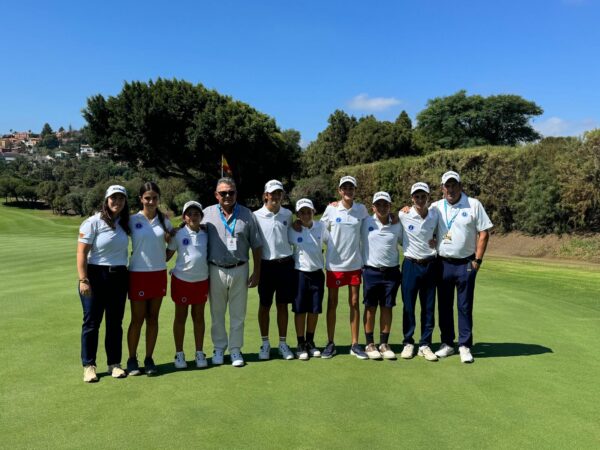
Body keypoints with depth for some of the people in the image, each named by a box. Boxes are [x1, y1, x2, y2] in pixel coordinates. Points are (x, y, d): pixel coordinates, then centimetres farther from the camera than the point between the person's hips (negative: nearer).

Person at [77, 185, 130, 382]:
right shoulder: (93, 222, -9)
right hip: (95, 275, -4)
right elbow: (81, 252, -11)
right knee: (92, 322, 3)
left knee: (115, 322, 10)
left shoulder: (125, 223, 7)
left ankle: (114, 363, 21)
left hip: (119, 277, 5)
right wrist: (83, 280, -17)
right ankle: (88, 365, 15)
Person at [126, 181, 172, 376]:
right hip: (138, 274, -3)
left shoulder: (164, 220, 5)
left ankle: (149, 359, 19)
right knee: (137, 319, 2)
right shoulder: (133, 220, -4)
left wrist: (164, 257, 3)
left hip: (159, 273, 3)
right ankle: (132, 359, 17)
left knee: (153, 318, 9)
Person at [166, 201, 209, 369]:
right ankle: (179, 354, 20)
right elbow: (167, 255, -2)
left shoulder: (206, 234, 1)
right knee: (180, 317, 8)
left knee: (199, 317, 11)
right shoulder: (178, 234, -7)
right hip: (181, 280, -2)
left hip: (201, 280, 2)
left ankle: (199, 353, 21)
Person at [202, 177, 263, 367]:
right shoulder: (207, 214, 1)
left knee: (238, 314, 8)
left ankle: (235, 349, 21)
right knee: (217, 313, 11)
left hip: (239, 270, 0)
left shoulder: (247, 215, 2)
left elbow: (256, 245, 4)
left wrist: (256, 272, 1)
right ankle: (219, 348, 26)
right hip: (215, 271, 0)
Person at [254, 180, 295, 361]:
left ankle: (282, 343, 22)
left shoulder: (288, 214, 5)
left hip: (285, 264, 2)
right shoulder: (257, 216, -5)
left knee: (283, 305, 10)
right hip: (266, 265, -2)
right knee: (264, 305, 8)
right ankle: (265, 343, 22)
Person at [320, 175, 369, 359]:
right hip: (334, 263, -1)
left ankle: (355, 344, 16)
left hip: (354, 262, 2)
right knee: (332, 303, 6)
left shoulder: (361, 209, 1)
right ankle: (330, 344, 17)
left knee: (354, 303, 6)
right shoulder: (331, 209, -4)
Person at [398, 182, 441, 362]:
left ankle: (425, 345, 17)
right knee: (408, 306, 5)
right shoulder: (403, 215, -7)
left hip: (430, 265, 2)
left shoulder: (435, 214, 0)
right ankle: (408, 343, 19)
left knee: (429, 307, 7)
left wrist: (435, 240, -1)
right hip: (411, 265, -2)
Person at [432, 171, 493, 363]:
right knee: (444, 306, 9)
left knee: (465, 306, 2)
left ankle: (465, 346, 12)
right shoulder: (436, 207, 6)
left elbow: (484, 232, -2)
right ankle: (447, 344, 21)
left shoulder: (474, 205, -1)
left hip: (465, 264, -2)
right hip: (443, 263, 3)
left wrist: (477, 260, -7)